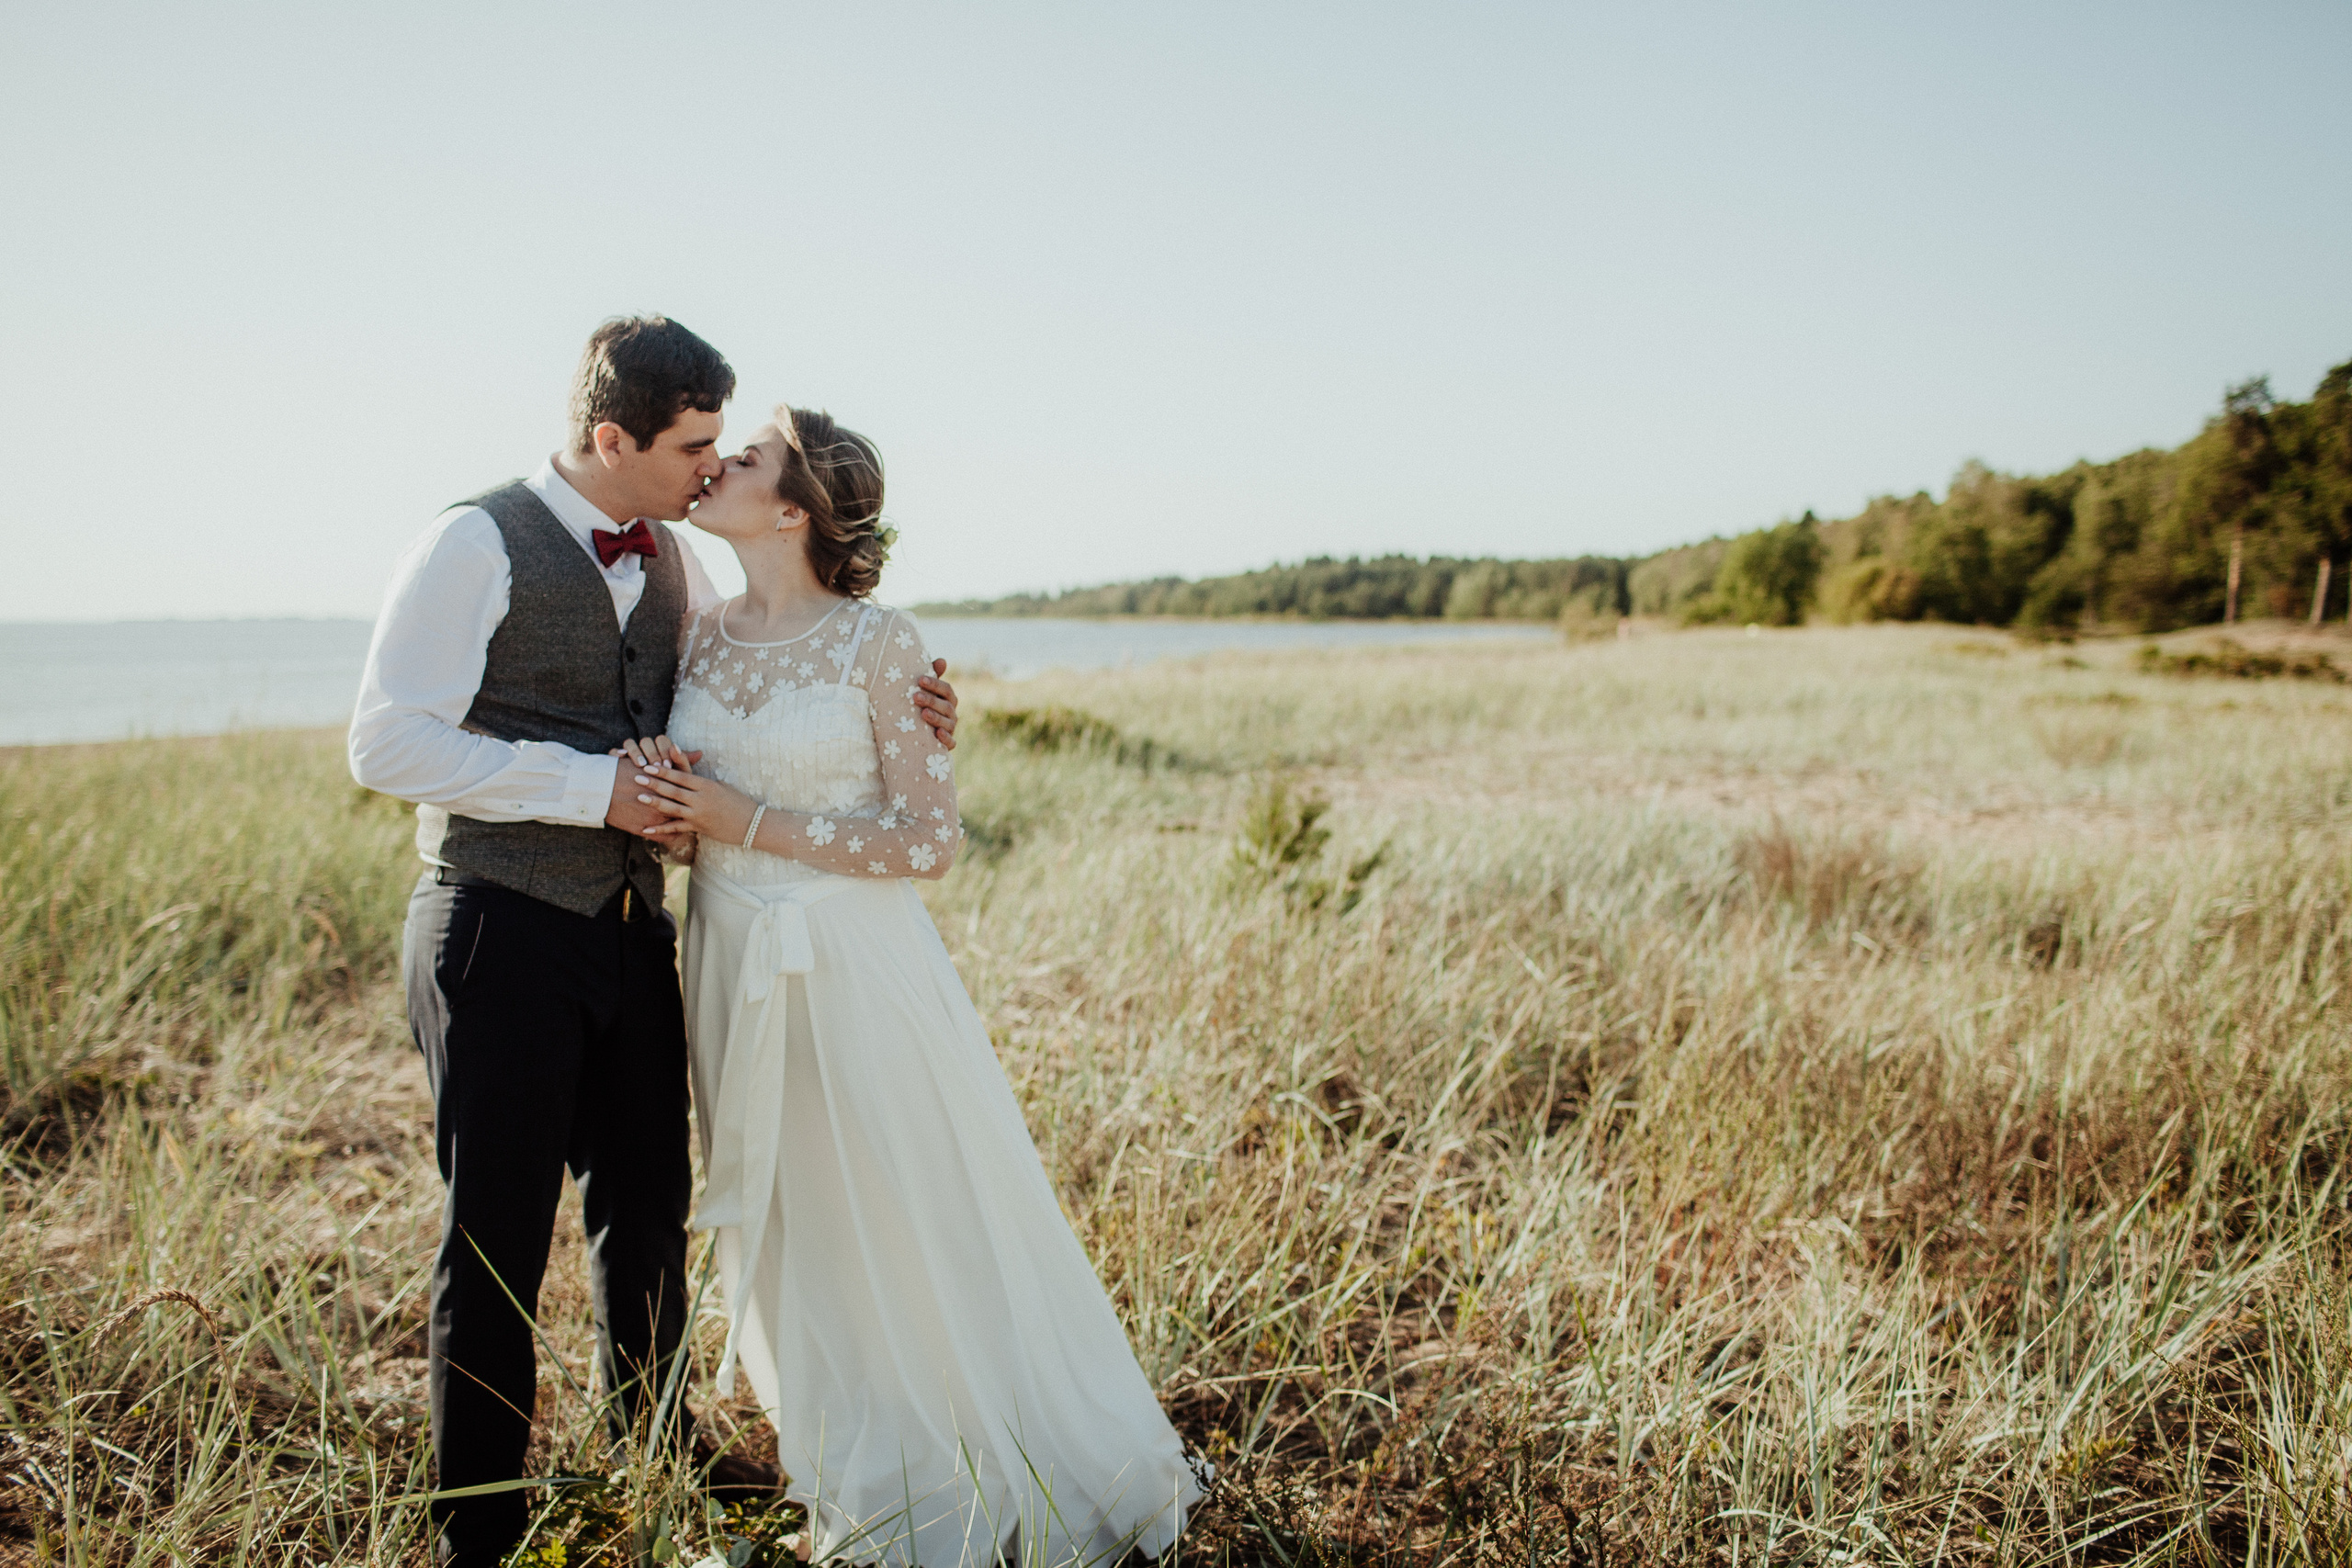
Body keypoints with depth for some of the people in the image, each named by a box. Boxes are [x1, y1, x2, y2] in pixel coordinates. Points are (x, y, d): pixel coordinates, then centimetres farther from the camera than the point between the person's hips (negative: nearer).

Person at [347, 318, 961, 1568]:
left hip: (629, 930, 7)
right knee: (497, 1239, 3)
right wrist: (592, 786, -20)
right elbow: (388, 746, -18)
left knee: (650, 1208, 19)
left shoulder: (669, 556, 9)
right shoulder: (477, 545, -13)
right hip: (503, 935, -7)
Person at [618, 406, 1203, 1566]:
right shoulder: (701, 638, 4)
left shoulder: (877, 639, -12)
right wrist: (665, 807, -9)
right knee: (785, 1236, 15)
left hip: (853, 972, -5)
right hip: (731, 970, 6)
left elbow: (930, 838, -13)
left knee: (915, 1227, 6)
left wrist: (750, 823, -17)